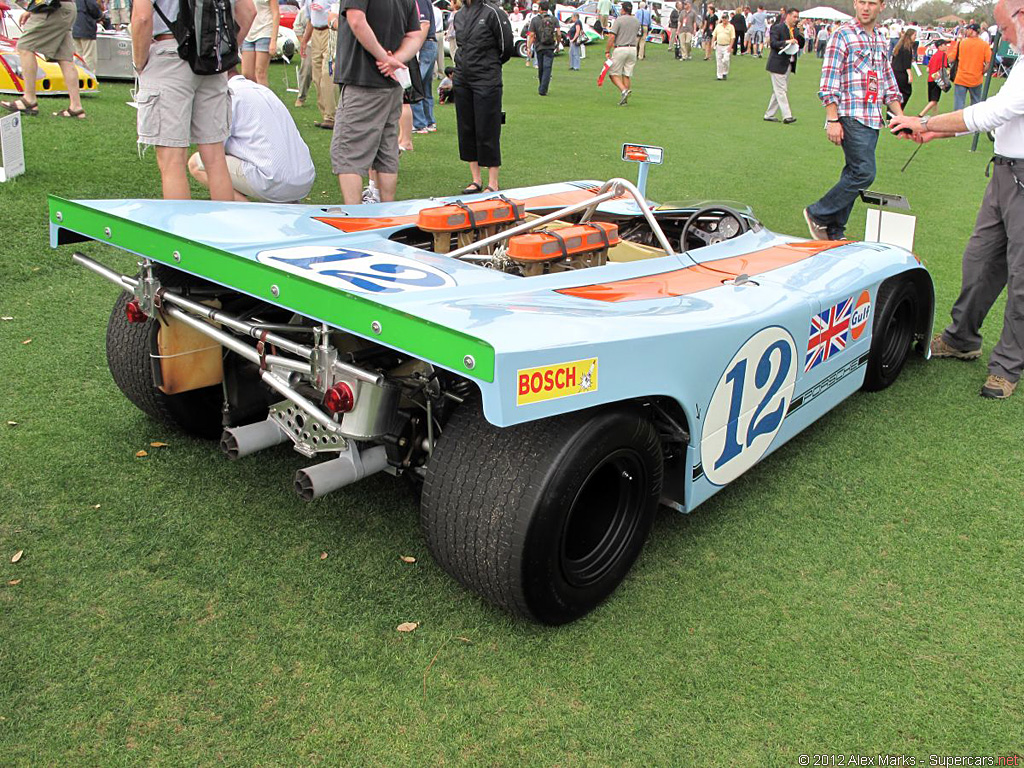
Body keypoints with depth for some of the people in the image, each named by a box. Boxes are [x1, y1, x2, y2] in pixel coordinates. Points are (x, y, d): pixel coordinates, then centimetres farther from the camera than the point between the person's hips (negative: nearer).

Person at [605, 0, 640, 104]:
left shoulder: (619, 20, -8)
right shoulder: (636, 21, 10)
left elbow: (612, 37, -14)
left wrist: (607, 51, -12)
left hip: (620, 49, -5)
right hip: (633, 49, 6)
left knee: (614, 73, 1)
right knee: (627, 75, 8)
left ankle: (624, 90, -20)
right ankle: (624, 99, 6)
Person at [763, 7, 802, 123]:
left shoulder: (795, 30, 13)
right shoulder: (777, 28, -8)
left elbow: (801, 45, 12)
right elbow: (772, 43, -18)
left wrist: (800, 34, -5)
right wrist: (786, 42, -29)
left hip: (788, 65, 8)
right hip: (778, 64, -8)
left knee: (778, 91, 11)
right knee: (781, 90, -7)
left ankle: (769, 115, 18)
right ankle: (787, 116, -9)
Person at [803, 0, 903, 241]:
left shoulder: (882, 40, 17)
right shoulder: (842, 35, -4)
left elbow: (888, 84, 23)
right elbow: (829, 82, -10)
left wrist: (900, 115, 15)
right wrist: (832, 120, -16)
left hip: (873, 119, 7)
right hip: (851, 117, -7)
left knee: (854, 174, 7)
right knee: (864, 173, -15)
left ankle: (834, 232, 14)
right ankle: (817, 214, -2)